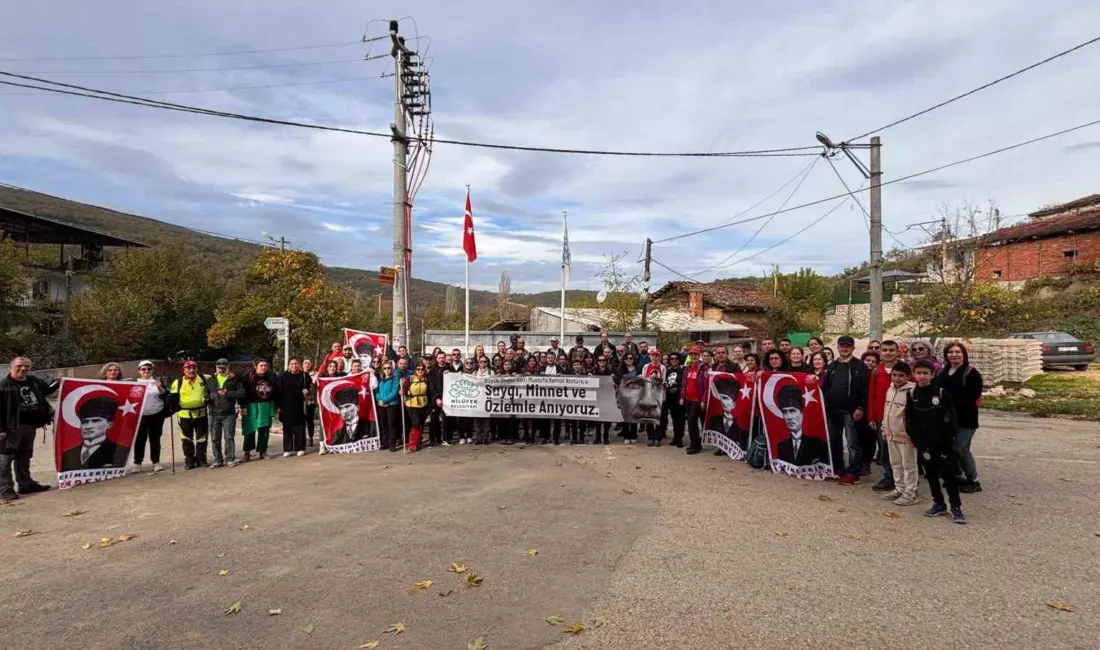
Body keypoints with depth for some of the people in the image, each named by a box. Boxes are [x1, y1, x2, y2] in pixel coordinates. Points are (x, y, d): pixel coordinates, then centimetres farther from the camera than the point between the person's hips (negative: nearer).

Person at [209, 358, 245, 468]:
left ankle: (230, 459, 9)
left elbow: (241, 393, -5)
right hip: (214, 413, 3)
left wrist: (227, 393, -16)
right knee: (215, 438, 8)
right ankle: (217, 459, 18)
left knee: (229, 437, 0)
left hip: (229, 413, -3)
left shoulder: (234, 379, 2)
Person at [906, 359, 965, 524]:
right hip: (924, 444, 3)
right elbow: (909, 422, 0)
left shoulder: (942, 392, -7)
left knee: (949, 474, -1)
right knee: (931, 474, 11)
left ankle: (956, 507, 11)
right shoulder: (911, 395, -1)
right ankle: (939, 504, 23)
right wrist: (919, 443, -6)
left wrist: (948, 442, -10)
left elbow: (951, 419, -6)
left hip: (943, 443, -2)